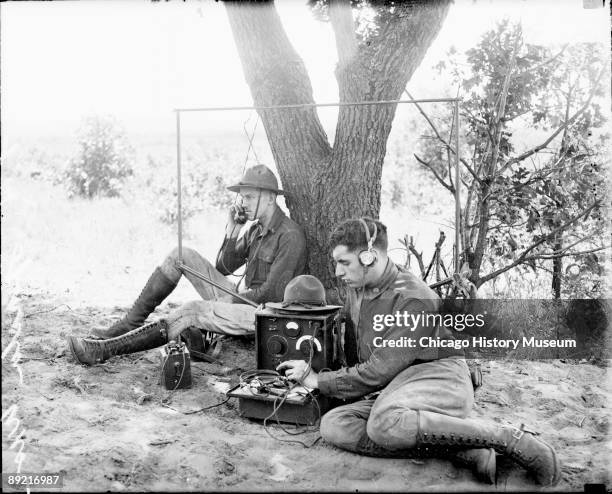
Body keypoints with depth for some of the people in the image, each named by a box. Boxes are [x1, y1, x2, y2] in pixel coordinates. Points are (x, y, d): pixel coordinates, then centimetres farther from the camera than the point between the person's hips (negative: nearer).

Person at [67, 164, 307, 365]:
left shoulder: (290, 235, -16)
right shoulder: (256, 229, 13)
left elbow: (272, 293, -22)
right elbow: (223, 268, 11)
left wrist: (230, 299, -12)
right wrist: (232, 231, -2)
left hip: (262, 313, -9)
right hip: (241, 300, 9)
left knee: (191, 312, -32)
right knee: (181, 255, -2)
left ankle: (105, 349, -30)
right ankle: (132, 323, -5)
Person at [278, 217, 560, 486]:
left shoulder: (414, 299, -18)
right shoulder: (355, 290, 9)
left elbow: (382, 369, -19)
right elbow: (352, 349, 23)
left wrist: (318, 381, -13)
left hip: (438, 376, -8)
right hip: (388, 389, 8)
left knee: (384, 422, -40)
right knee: (333, 425, -21)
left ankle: (508, 439, -25)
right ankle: (462, 450, -25)